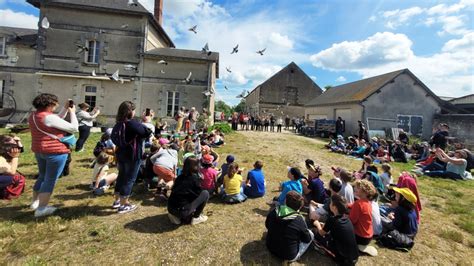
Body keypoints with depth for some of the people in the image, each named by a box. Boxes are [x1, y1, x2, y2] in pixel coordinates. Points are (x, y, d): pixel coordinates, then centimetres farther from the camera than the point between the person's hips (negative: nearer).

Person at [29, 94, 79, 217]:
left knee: (42, 177, 25)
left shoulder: (33, 116, 7)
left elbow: (57, 121, 14)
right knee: (50, 180, 1)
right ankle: (41, 208, 8)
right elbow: (74, 128, -19)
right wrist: (72, 112, -7)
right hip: (55, 152, -9)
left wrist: (65, 108, 9)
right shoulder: (49, 117, -22)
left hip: (39, 151, 10)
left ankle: (35, 202, 37)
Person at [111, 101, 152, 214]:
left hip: (120, 154, 8)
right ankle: (124, 205, 12)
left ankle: (117, 201, 34)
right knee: (129, 179, 3)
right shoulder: (133, 124, -21)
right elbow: (147, 132, -21)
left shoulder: (118, 124, 4)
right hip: (132, 156, -8)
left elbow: (113, 138, 15)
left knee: (121, 176, 21)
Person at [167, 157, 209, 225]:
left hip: (170, 209, 7)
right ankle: (196, 217, 8)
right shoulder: (195, 178, -7)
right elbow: (199, 193, 3)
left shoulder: (180, 177, 9)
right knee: (205, 193, 2)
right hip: (182, 211, -7)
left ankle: (176, 216, 16)